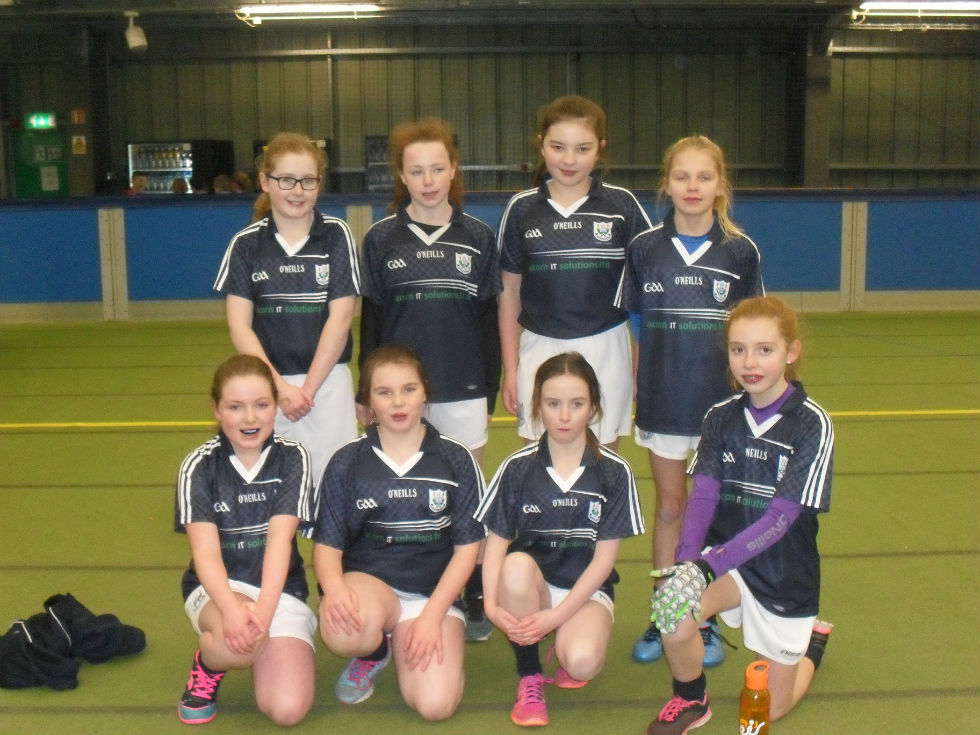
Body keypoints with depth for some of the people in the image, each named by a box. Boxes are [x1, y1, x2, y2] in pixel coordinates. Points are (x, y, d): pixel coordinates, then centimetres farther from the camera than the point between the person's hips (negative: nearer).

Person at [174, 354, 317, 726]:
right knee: (241, 641, -37)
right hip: (217, 587, -1)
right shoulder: (198, 466, -7)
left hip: (280, 589, 1)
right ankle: (207, 664, 2)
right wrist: (232, 608, -36)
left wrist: (264, 608, -32)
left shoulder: (292, 458, -6)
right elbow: (205, 549, -17)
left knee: (288, 709, -16)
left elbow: (280, 538, -17)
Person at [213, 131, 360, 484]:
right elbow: (239, 325, 0)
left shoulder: (337, 235, 0)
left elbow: (340, 317, -4)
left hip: (327, 382, -1)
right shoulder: (246, 243, 3)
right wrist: (279, 386, -8)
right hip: (267, 385, 1)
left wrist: (309, 387, -8)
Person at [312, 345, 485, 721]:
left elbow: (467, 545, 1)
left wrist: (432, 614, -12)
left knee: (435, 704, -22)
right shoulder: (347, 462, 2)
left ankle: (405, 643, 13)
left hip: (433, 592, 0)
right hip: (366, 580, 0)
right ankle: (374, 651, 4)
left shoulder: (456, 460, 1)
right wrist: (334, 587, -24)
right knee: (343, 630, -36)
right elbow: (327, 544, 0)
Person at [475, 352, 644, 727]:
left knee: (582, 662, -31)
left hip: (586, 589, -1)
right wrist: (492, 605, -23)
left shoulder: (614, 472, -6)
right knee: (517, 565, -34)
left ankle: (564, 645, 10)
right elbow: (496, 543, -5)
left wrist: (556, 616, -18)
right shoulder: (518, 467, -3)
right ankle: (529, 678, -10)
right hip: (531, 584, 1)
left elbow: (604, 558, -8)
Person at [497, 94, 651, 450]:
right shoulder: (522, 208, 2)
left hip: (605, 352, -1)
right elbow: (509, 291, 7)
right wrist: (510, 369, 6)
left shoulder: (622, 205, -1)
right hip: (540, 352, 1)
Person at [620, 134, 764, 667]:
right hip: (662, 398, 1)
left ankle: (709, 619, 23)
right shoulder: (644, 247, 0)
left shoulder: (740, 250, -2)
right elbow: (637, 324, 5)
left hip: (721, 399, -1)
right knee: (669, 506, 11)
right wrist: (636, 385, 1)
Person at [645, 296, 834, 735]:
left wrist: (717, 560, -34)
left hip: (784, 573, -2)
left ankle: (811, 641, 42)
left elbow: (782, 515, -22)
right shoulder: (720, 417, -2)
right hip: (724, 559, 2)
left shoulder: (812, 424, -15)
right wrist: (687, 558, -30)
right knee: (672, 617, -30)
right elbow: (703, 495, -11)